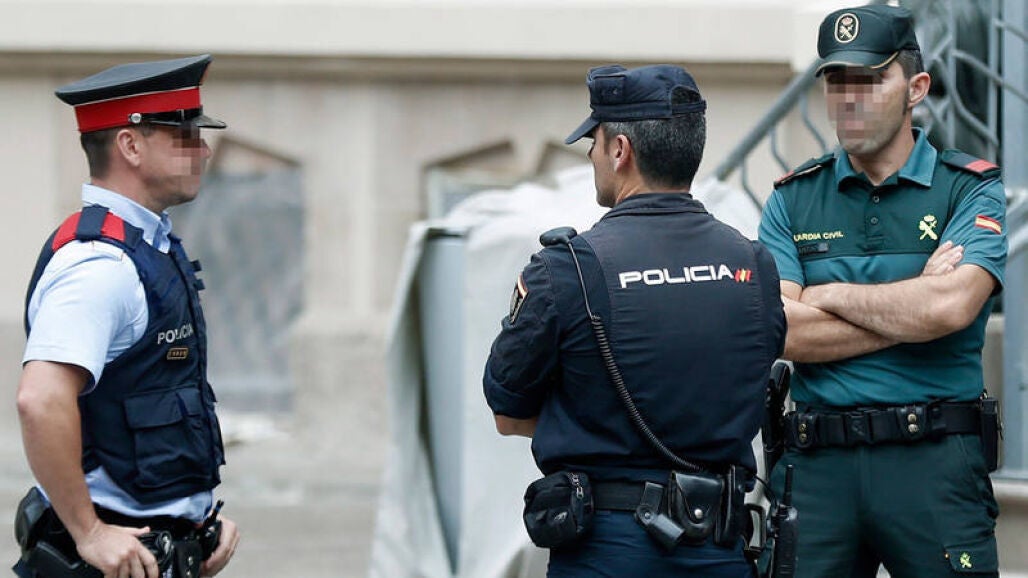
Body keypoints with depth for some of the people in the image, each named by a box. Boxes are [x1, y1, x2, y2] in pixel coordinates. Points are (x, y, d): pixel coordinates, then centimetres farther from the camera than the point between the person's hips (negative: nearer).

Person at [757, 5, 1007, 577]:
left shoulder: (971, 190, 3)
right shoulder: (794, 200, 11)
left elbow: (950, 308, -15)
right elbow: (780, 332, -4)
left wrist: (829, 296, -3)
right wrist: (912, 308, -8)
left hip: (934, 464, -2)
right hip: (818, 461, 2)